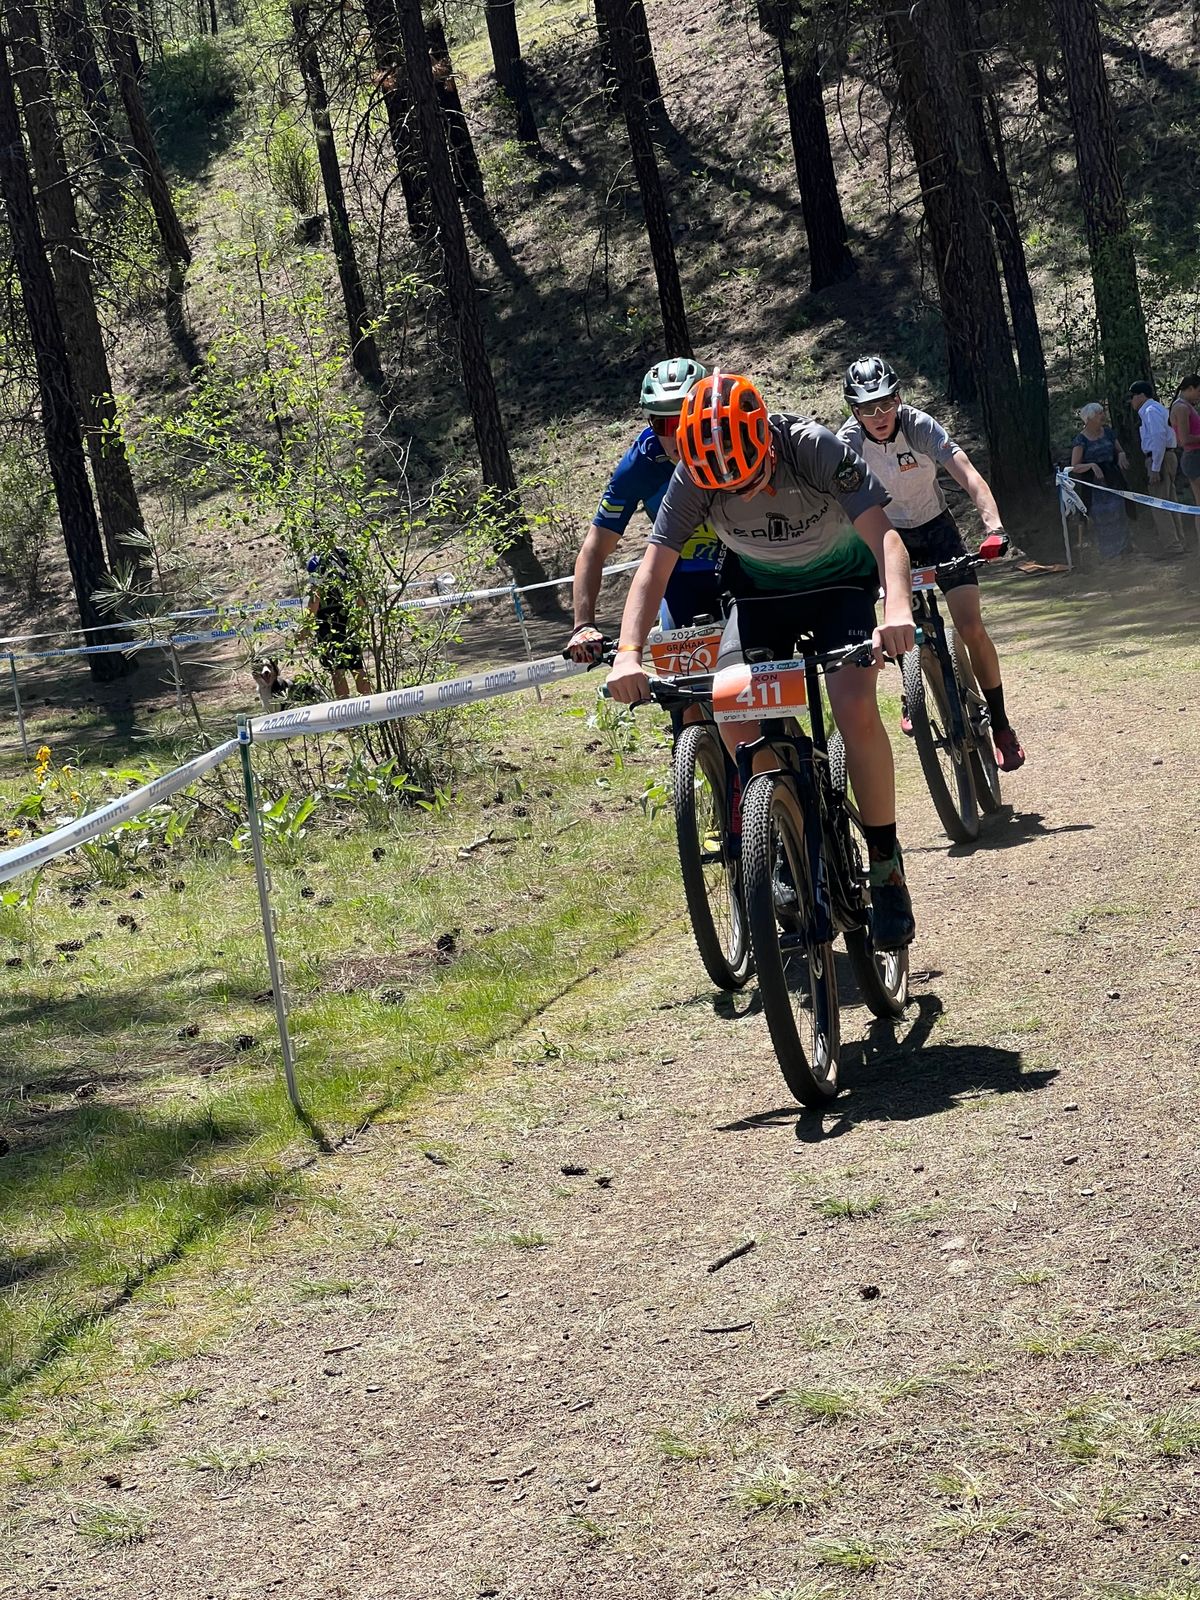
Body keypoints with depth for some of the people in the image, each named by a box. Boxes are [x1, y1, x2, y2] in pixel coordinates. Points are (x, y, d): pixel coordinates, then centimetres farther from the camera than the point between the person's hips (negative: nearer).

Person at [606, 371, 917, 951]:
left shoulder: (814, 450, -33)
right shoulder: (694, 477, -25)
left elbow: (883, 534, -40)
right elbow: (655, 567, -22)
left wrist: (898, 609, -59)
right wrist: (629, 654, -38)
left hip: (840, 582, -3)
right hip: (761, 588, 3)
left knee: (855, 706, -27)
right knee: (732, 714, -19)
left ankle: (886, 863, -11)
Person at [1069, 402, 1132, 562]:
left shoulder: (1107, 432, 8)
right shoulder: (1080, 440, -7)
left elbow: (1120, 451, 20)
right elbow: (1075, 467, -10)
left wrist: (1121, 455, -4)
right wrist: (1091, 465, -26)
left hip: (1113, 481, 4)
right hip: (1094, 484, -4)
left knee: (1119, 514, 0)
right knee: (1100, 518, -3)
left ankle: (1123, 549, 9)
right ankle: (1106, 554, 5)